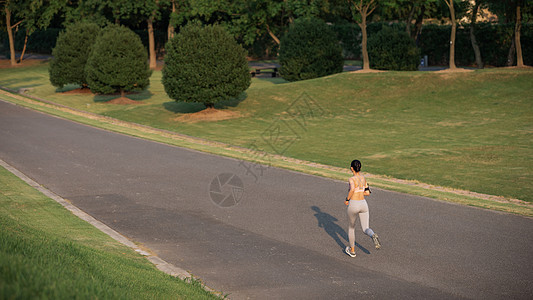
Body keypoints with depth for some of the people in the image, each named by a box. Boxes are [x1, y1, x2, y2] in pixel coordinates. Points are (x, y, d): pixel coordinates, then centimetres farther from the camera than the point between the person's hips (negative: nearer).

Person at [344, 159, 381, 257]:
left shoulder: (352, 179, -13)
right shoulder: (363, 178, 8)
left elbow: (352, 189, -33)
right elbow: (367, 193, 15)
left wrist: (347, 199, -18)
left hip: (353, 205, -4)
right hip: (363, 204, 4)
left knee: (351, 227, 19)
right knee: (365, 229, 5)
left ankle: (352, 250, 29)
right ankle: (373, 236, -32)